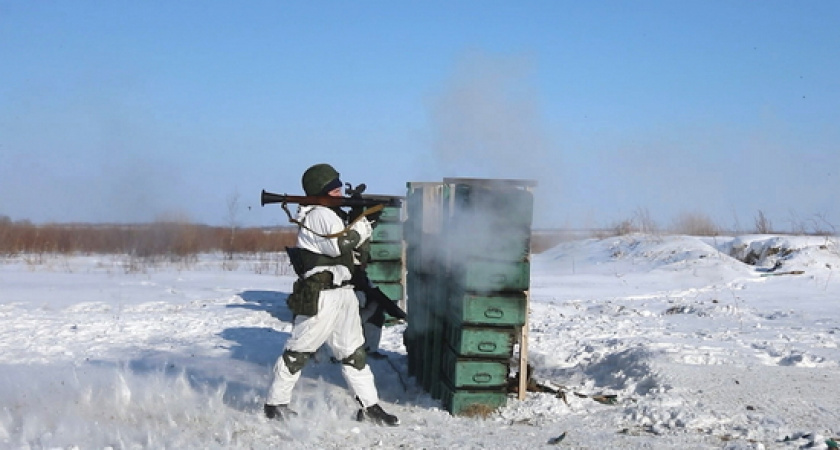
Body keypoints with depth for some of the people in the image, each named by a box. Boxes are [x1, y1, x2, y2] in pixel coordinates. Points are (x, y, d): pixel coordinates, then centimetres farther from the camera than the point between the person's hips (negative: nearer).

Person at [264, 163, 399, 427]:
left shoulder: (332, 214, 19)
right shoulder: (318, 215, -12)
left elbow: (354, 245, 19)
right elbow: (342, 244, -24)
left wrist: (362, 222, 4)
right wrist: (362, 224, -10)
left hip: (342, 294, 10)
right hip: (321, 296, -10)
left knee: (353, 352, 8)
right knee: (298, 351, 0)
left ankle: (370, 406, 11)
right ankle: (275, 404, 10)